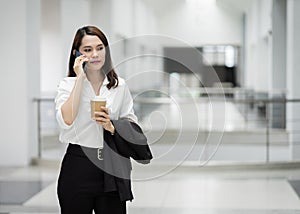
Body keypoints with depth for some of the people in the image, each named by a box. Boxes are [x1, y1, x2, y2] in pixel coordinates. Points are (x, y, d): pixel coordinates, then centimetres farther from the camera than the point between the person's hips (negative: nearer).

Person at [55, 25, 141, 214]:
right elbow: (66, 121, -18)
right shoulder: (68, 84, 0)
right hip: (78, 165, -2)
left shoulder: (120, 86, 7)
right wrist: (80, 78, -15)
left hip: (112, 170, 2)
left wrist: (112, 127, -14)